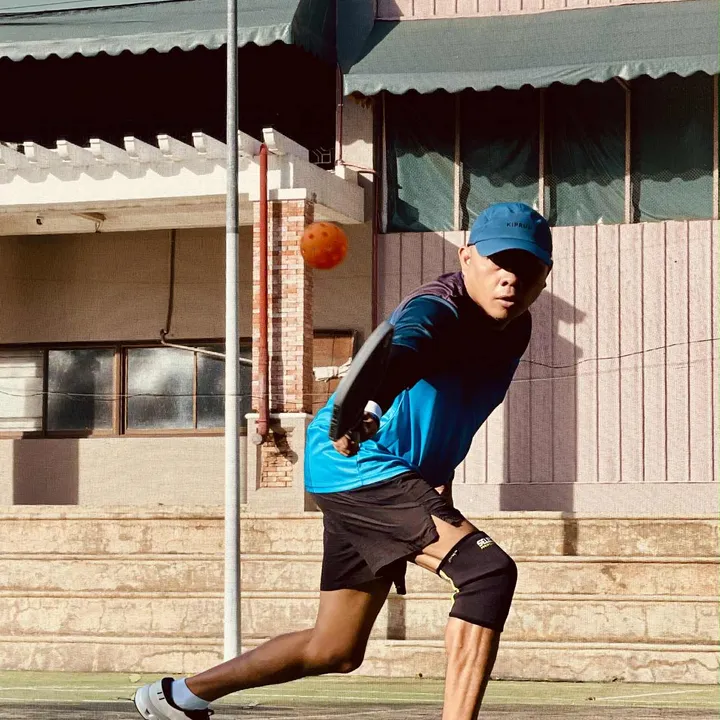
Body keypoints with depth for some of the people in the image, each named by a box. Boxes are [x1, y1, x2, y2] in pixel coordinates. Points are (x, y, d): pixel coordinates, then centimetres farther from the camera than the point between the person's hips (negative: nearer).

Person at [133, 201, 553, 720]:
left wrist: (440, 475, 22)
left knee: (335, 650, 17)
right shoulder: (438, 310, -23)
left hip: (407, 476, 10)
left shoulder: (515, 330, 5)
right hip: (359, 462, -10)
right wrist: (362, 412, -69)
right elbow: (397, 356, -48)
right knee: (490, 571, -26)